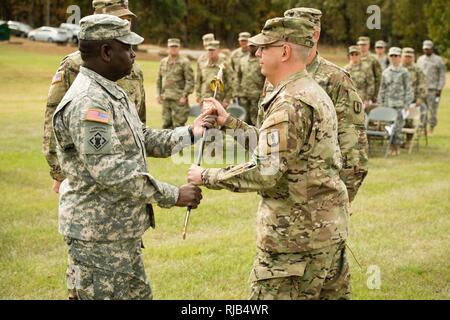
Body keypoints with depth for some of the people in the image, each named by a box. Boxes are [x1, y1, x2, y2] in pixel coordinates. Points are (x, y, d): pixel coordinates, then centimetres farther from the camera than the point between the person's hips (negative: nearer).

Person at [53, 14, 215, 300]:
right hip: (99, 234, -10)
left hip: (122, 231, 10)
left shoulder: (112, 92, 11)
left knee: (138, 294, 19)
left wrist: (190, 134, 10)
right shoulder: (87, 103, -22)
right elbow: (110, 172, -28)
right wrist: (174, 196, -22)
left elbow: (143, 139, 20)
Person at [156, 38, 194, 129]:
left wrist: (184, 96, -14)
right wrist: (158, 94, 12)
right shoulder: (163, 62, 13)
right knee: (166, 125, 10)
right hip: (165, 99, 6)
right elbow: (159, 79, 20)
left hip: (179, 100, -6)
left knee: (178, 125, -6)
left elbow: (190, 81, -8)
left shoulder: (184, 62, -5)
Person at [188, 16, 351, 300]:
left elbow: (265, 173, -24)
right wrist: (229, 122, 19)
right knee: (333, 294, 16)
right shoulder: (314, 92, 13)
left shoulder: (290, 103, -19)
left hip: (297, 235, -10)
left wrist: (206, 176, -13)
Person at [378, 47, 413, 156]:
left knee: (398, 125, -6)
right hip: (388, 104, 3)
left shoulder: (404, 72, 0)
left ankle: (397, 146, 2)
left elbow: (408, 89, 0)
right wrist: (381, 103, 9)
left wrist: (406, 104, -6)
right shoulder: (385, 73, 10)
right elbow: (382, 89, 14)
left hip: (399, 104, -3)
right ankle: (391, 147, 9)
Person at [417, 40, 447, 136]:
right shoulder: (420, 59, 14)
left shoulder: (438, 60, 0)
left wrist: (439, 89, -9)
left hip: (433, 89, -4)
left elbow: (442, 76, -2)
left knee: (432, 110, -4)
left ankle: (431, 129, 2)